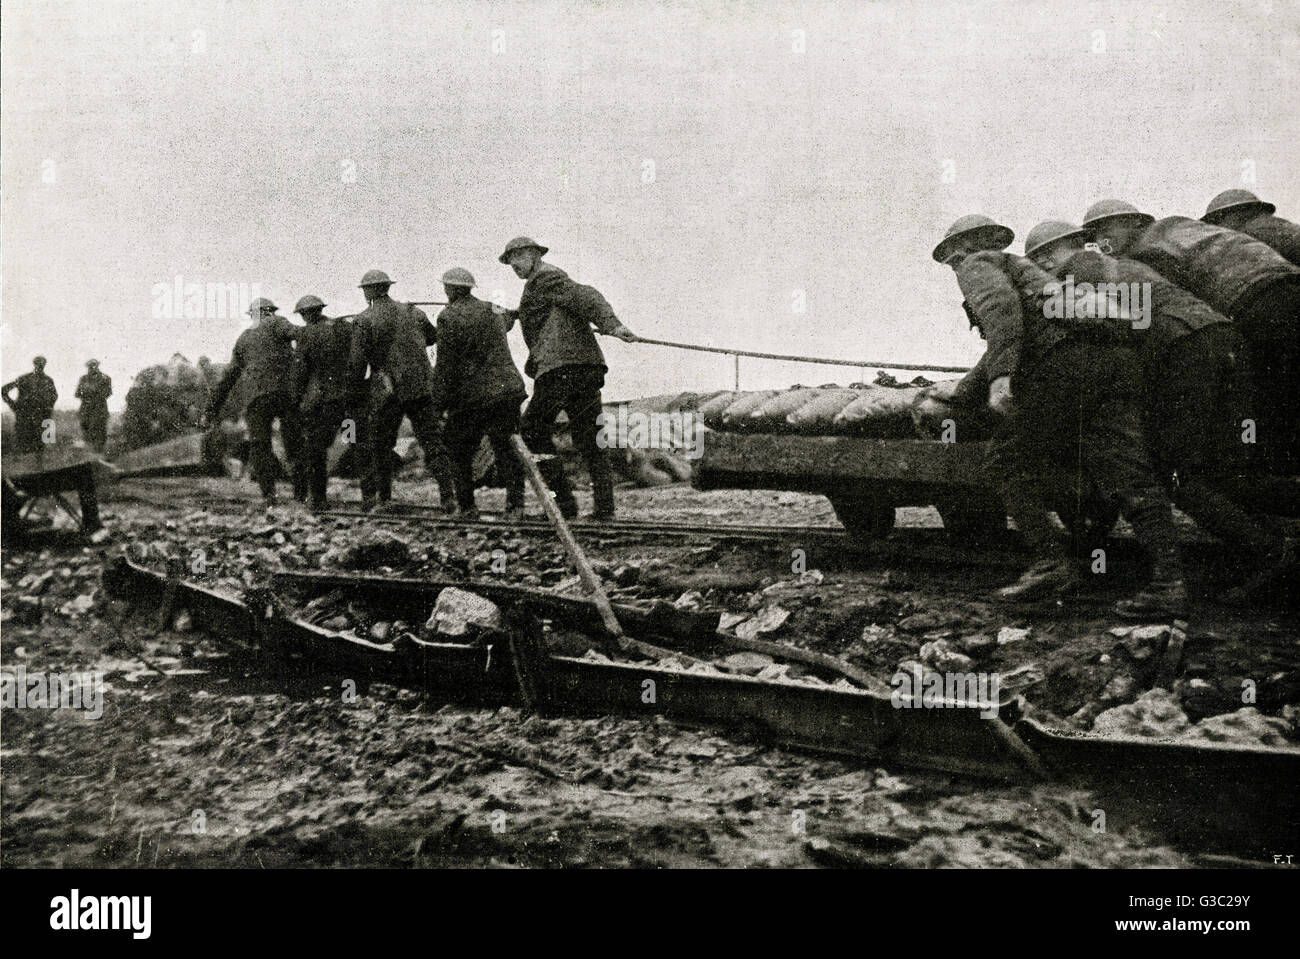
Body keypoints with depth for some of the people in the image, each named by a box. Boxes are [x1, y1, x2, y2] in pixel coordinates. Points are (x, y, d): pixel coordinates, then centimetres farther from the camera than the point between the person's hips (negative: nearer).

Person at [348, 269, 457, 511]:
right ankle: (447, 495, -9)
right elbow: (433, 337, 27)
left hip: (388, 391, -3)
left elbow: (357, 361, -6)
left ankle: (383, 495, 19)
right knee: (433, 441, 1)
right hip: (423, 387, 3)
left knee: (381, 444, 14)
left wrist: (356, 391, 7)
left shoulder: (364, 320, -3)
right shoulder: (413, 312, 9)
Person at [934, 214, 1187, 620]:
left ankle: (1051, 561, -5)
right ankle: (1168, 579, -19)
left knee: (1013, 459, 6)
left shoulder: (977, 265, 16)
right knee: (1123, 469, -6)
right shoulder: (1026, 268, 41)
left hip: (1064, 361, -7)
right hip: (1114, 357, 7)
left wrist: (1000, 374, -17)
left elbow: (1000, 305, -7)